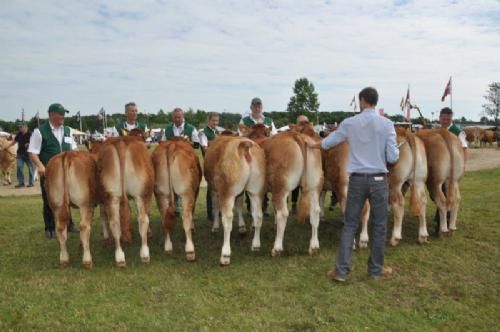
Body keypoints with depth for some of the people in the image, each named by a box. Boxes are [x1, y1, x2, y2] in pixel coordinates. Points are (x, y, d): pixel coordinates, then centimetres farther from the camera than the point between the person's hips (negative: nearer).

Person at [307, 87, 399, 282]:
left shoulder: (349, 123, -1)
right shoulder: (386, 124, -5)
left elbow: (327, 143, 15)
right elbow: (393, 158, -8)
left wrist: (313, 145, 36)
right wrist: (396, 150, 16)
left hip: (357, 179, 1)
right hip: (379, 180, -1)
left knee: (350, 225, 8)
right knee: (379, 226, 11)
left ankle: (341, 270, 8)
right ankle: (376, 269, 21)